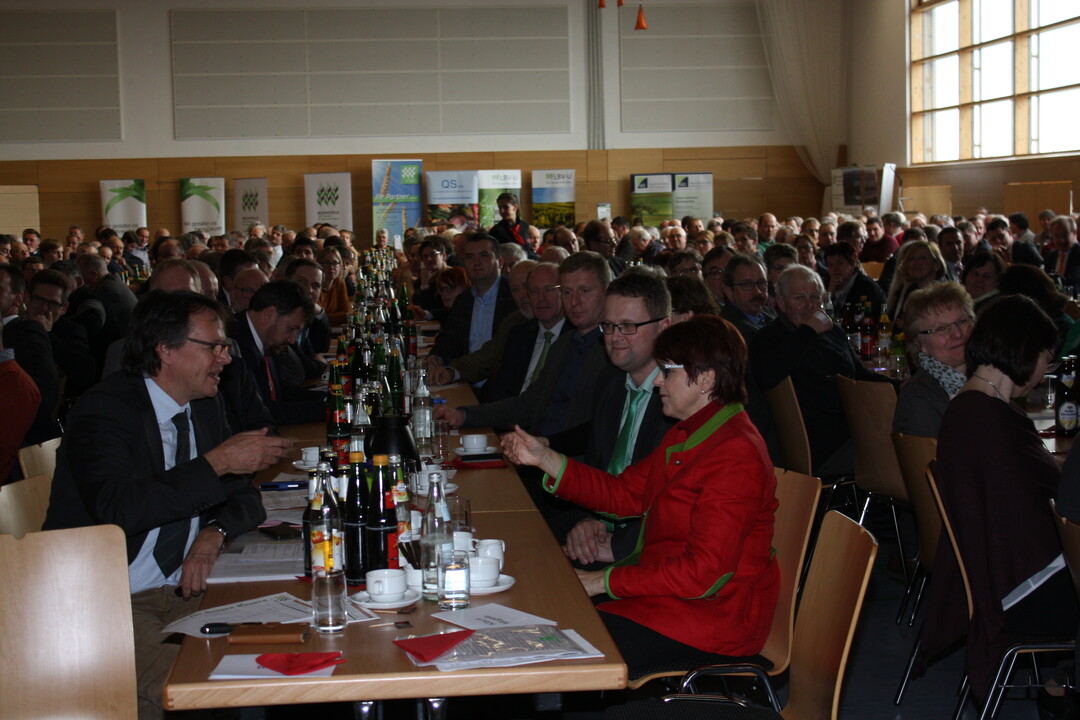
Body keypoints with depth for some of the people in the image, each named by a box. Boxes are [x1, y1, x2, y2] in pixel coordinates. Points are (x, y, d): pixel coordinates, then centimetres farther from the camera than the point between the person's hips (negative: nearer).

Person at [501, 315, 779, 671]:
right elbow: (625, 492, 13)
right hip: (668, 590, 10)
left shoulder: (736, 458, -23)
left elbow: (703, 574, -26)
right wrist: (545, 459, 4)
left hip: (710, 615, -10)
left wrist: (606, 581, -20)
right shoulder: (688, 434, 12)